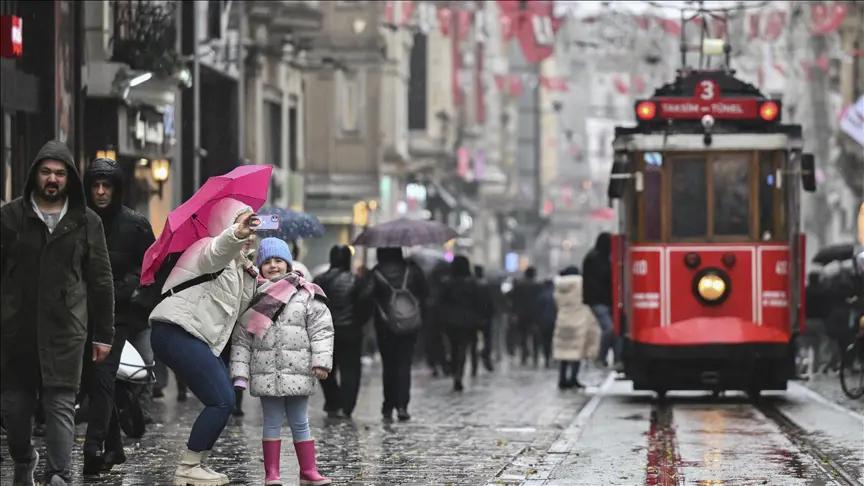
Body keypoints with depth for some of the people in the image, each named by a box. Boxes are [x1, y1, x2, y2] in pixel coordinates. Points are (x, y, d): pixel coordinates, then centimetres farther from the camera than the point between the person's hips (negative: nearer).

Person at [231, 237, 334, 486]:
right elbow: (241, 339, 6)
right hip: (266, 373, 1)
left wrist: (321, 362, -10)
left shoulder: (306, 295, 1)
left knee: (300, 423, 7)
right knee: (272, 422, 3)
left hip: (297, 372, -1)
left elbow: (321, 329, -2)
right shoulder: (253, 298, 6)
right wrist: (240, 373, 1)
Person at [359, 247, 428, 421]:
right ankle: (402, 405, -11)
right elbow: (425, 292, 2)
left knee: (388, 365, 10)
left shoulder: (376, 273, -9)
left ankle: (389, 407, 12)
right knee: (404, 364, 2)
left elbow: (364, 296, -17)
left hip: (385, 326, -1)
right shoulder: (412, 269, -2)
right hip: (409, 327, 1)